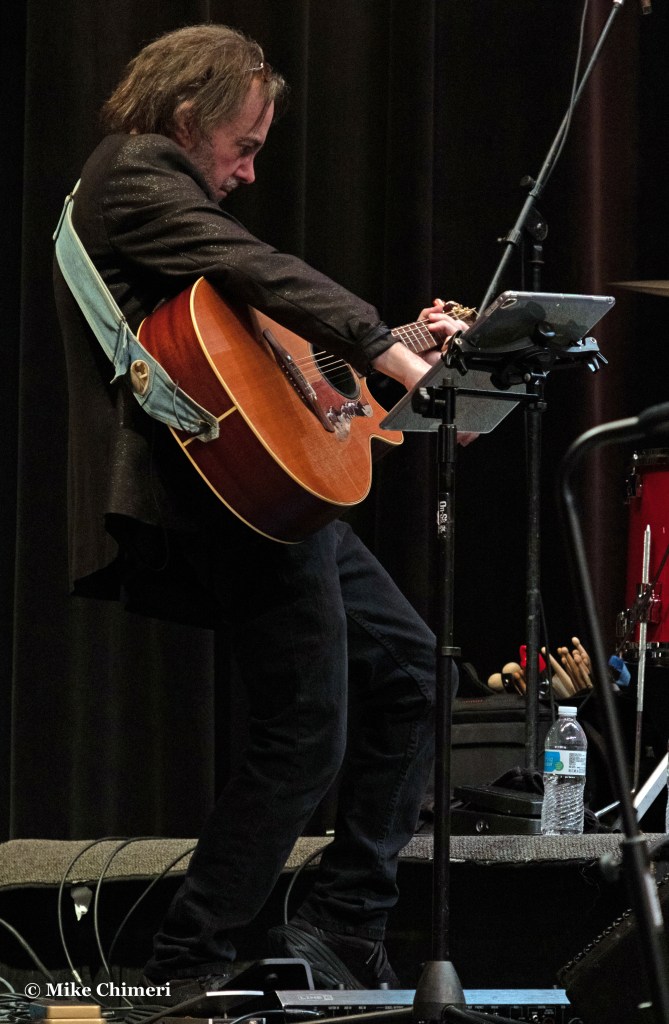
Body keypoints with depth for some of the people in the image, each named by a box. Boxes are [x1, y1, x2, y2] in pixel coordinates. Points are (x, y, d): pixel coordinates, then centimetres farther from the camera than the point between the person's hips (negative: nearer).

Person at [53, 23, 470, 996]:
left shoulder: (148, 185, 24)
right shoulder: (133, 179, -9)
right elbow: (260, 275, -23)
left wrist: (402, 342, 20)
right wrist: (402, 360, -28)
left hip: (266, 496, 11)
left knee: (409, 668, 15)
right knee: (305, 739, -9)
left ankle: (344, 928, 14)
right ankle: (186, 964, -1)